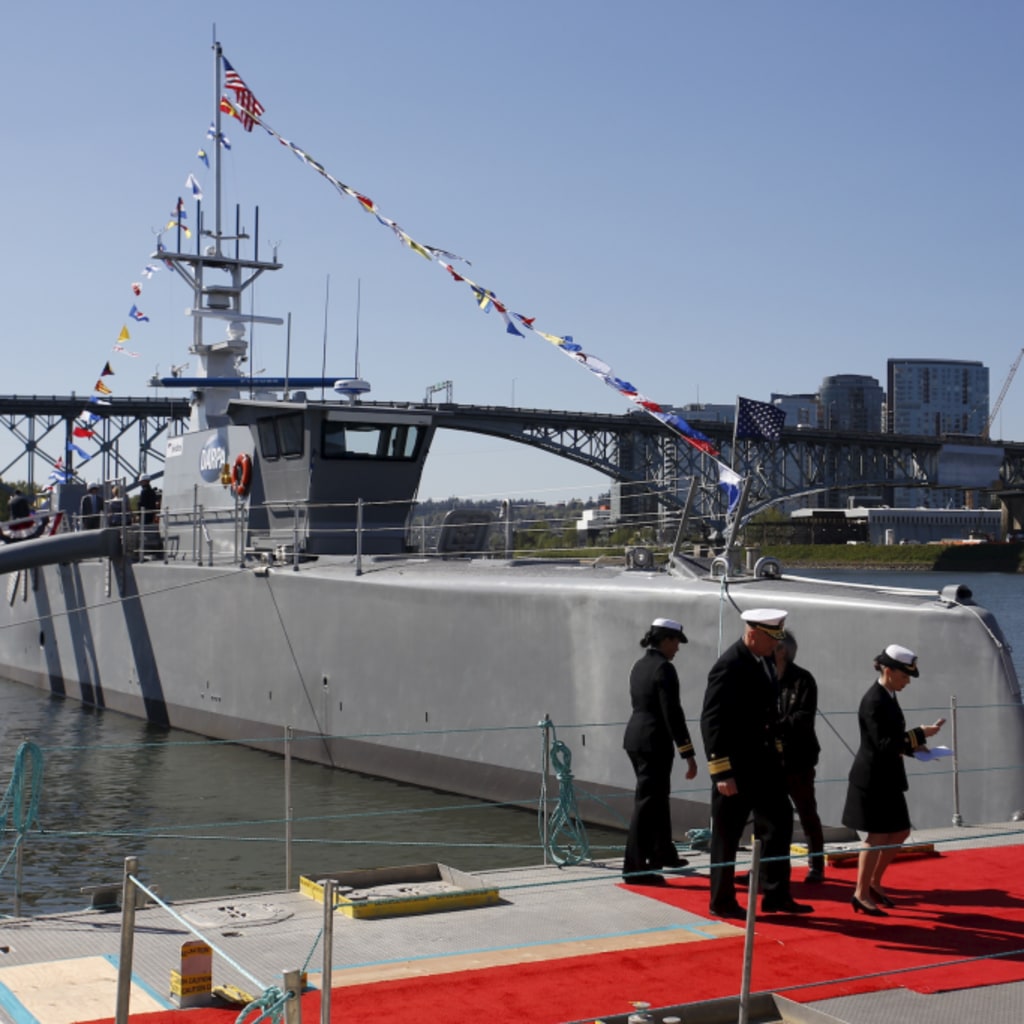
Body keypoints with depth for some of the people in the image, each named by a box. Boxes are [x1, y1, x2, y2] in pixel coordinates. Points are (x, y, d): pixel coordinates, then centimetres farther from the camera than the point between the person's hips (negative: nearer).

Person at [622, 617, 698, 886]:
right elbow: (673, 713, -19)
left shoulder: (639, 666, 12)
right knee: (647, 802, -4)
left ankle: (662, 852, 36)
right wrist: (688, 754, -17)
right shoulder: (664, 669, -15)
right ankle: (634, 868, -2)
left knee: (658, 796, 22)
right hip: (654, 741, -9)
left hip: (635, 736, 9)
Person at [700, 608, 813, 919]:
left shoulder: (765, 661, 7)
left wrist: (776, 751, 14)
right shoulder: (729, 667, -19)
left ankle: (776, 896, 20)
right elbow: (712, 721, -21)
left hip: (764, 762, 8)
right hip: (735, 766, -8)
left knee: (779, 823, 10)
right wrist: (722, 772, -22)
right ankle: (722, 902, 16)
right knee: (727, 836, 4)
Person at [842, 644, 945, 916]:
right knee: (877, 837, -2)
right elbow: (883, 744, -24)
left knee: (900, 832, 15)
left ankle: (874, 883, 28)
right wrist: (919, 734, -23)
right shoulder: (874, 702, -20)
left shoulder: (887, 697, 9)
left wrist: (914, 746, 4)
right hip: (872, 778, -10)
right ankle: (861, 894, 10)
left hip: (887, 778, 10)